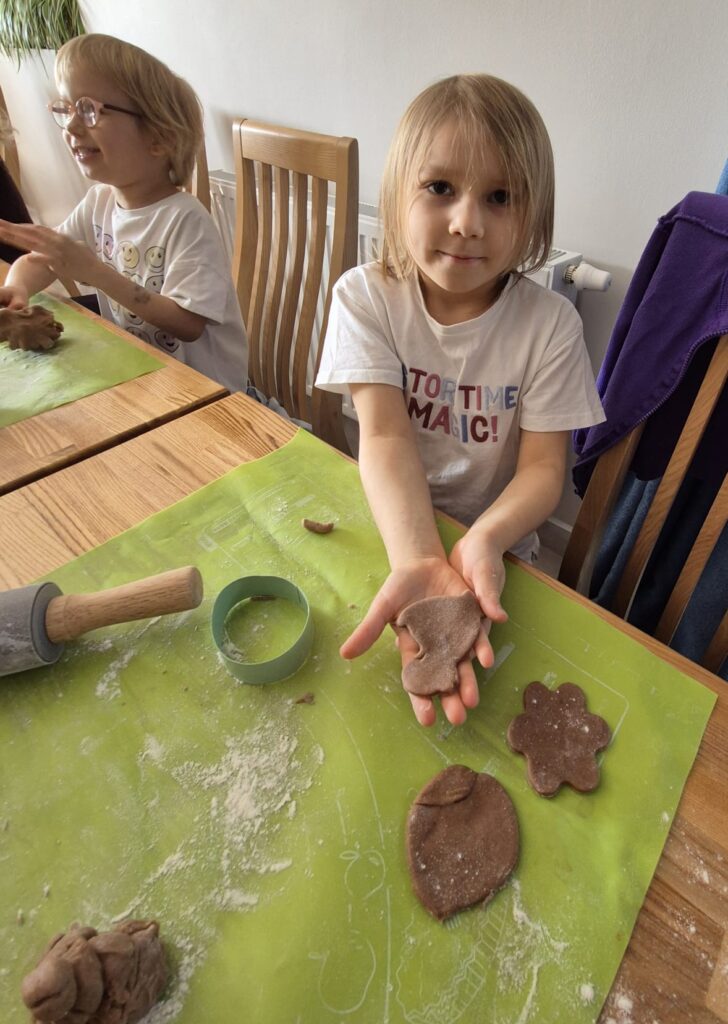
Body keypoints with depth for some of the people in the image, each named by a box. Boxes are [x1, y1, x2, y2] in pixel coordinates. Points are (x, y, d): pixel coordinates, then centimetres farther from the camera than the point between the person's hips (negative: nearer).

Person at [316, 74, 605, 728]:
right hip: (390, 524, 1)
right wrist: (417, 559, -36)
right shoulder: (366, 298, -9)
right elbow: (386, 437, -20)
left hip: (495, 547, 0)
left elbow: (544, 466, -12)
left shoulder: (550, 324, -10)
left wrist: (483, 540, -33)